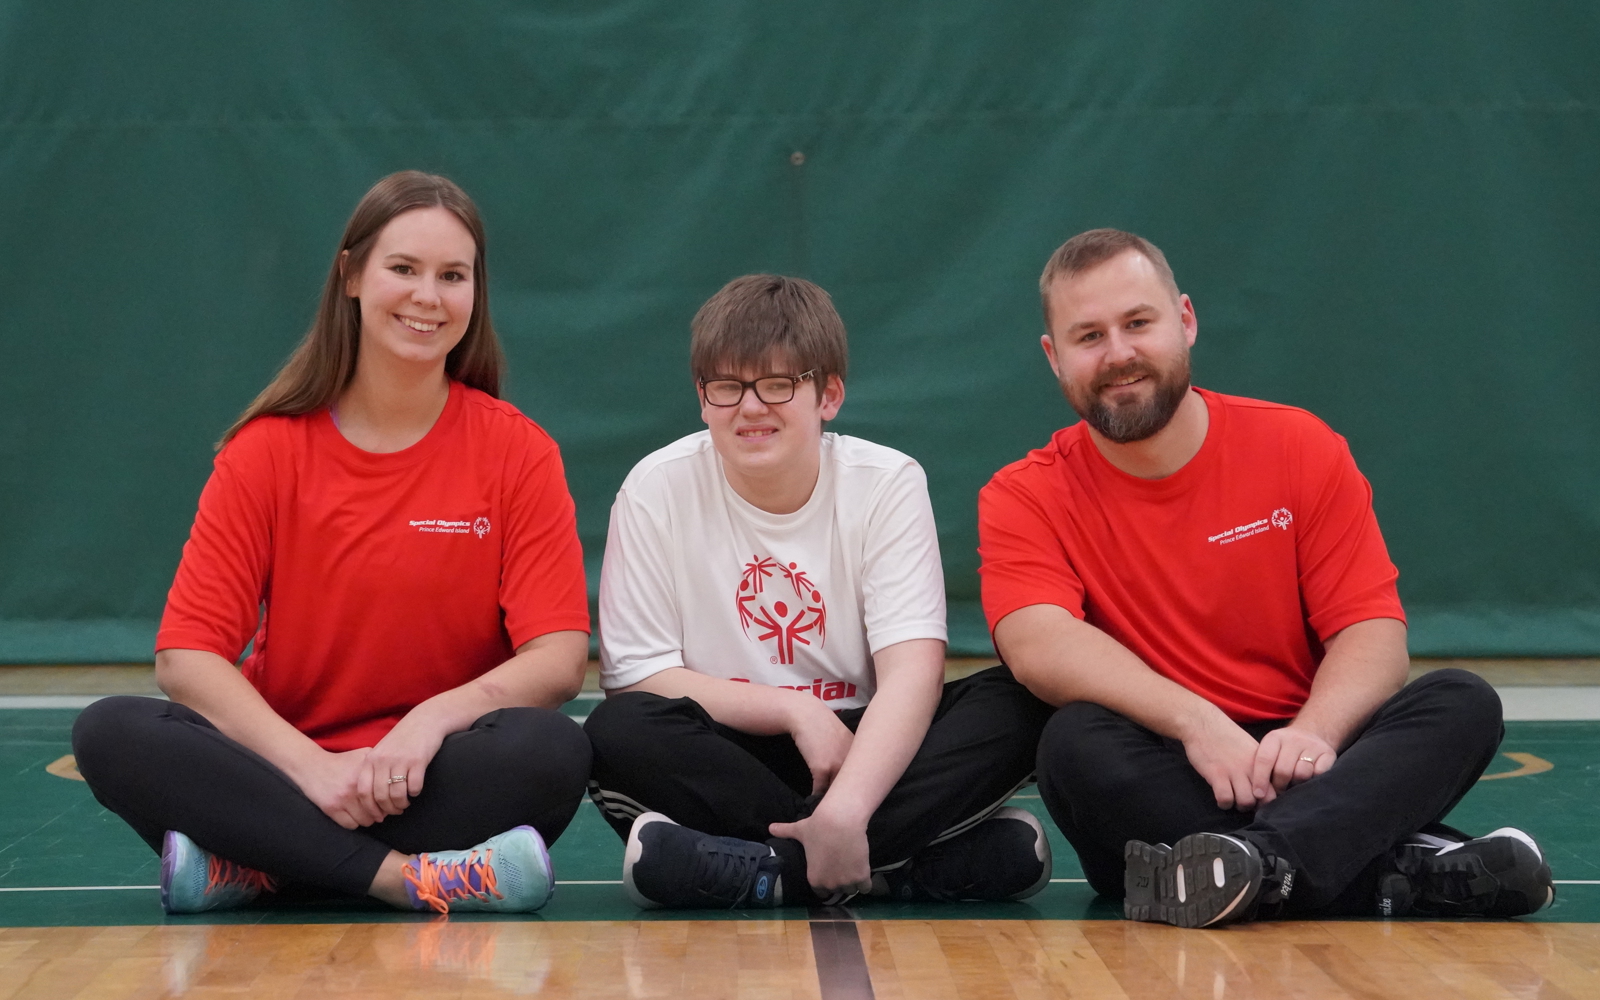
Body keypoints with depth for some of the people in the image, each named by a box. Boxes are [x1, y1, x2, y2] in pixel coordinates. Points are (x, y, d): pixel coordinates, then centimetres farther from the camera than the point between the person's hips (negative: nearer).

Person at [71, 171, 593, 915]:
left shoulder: (517, 451, 1)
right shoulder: (268, 450, 1)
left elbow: (560, 658, -6)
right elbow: (186, 657, -6)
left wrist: (434, 719, -25)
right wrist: (311, 766, -22)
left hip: (438, 782, -1)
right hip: (287, 770, 1)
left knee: (553, 749, -32)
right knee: (109, 733, -25)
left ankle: (253, 867, -24)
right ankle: (407, 877, -32)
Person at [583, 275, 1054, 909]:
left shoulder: (888, 485, -5)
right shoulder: (657, 491, -5)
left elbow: (913, 671, -17)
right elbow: (638, 678, -8)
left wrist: (844, 810, -33)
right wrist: (795, 710, -16)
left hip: (864, 749, 1)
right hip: (726, 757, 0)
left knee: (1018, 704, -24)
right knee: (619, 731, -31)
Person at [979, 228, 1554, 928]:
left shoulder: (1300, 449, 5)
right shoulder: (1023, 500, 0)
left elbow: (1374, 634, -1)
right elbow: (1038, 645, -18)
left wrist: (1314, 732, -23)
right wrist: (1195, 723, -32)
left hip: (1298, 772, 2)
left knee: (1462, 704, -22)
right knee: (1077, 745, -33)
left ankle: (1263, 859, -49)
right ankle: (1411, 866, -33)